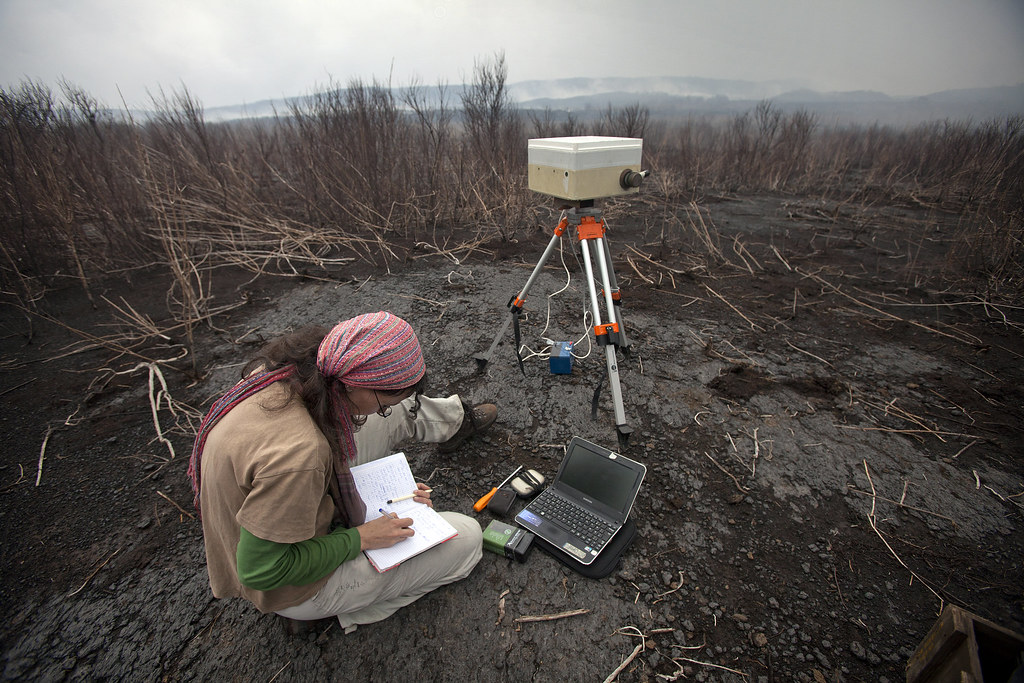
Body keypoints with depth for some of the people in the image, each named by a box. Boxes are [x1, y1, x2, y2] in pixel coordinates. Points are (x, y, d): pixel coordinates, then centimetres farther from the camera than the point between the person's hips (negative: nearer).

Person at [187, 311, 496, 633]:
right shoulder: (298, 452, -43)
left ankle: (456, 419, 37)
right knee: (466, 537, -5)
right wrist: (360, 538, -21)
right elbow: (260, 571, -30)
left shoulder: (277, 371, -17)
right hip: (296, 592, -7)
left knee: (401, 410, 8)